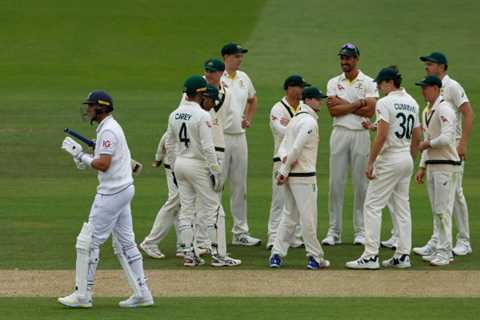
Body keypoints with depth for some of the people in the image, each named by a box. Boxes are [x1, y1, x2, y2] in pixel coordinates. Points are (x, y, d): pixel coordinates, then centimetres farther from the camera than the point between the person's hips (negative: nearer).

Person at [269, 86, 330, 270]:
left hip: (289, 176, 9)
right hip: (303, 175, -9)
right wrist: (284, 171, -14)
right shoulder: (309, 121, -13)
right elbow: (296, 148, -20)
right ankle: (315, 257, 3)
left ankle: (277, 254, 7)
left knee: (289, 216, 13)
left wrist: (285, 158, -9)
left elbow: (283, 146, 12)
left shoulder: (295, 119, 17)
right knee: (308, 217, -2)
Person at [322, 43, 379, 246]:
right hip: (339, 134, 2)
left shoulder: (368, 83, 2)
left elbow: (370, 111, -11)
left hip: (360, 134, -2)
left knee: (360, 183, 0)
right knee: (336, 182, 0)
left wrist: (344, 104, -9)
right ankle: (334, 231, 3)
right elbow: (333, 110, -5)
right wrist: (358, 104, -10)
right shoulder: (334, 83, 9)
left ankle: (360, 231, 6)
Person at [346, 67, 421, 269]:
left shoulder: (385, 103, -12)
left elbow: (382, 135, -20)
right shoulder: (412, 103, 12)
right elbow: (417, 136, 15)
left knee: (373, 206, -5)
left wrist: (371, 162, -16)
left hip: (389, 159, -8)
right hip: (406, 160, 8)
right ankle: (403, 256, 10)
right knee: (402, 207, 11)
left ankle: (371, 256, -10)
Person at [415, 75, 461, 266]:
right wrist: (422, 167, 18)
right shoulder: (427, 111, 16)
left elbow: (446, 138, -25)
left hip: (446, 165, -10)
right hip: (432, 165, 10)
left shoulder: (444, 109, -14)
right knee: (436, 210, 11)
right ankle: (441, 250, 16)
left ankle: (445, 252, -7)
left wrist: (426, 144, -11)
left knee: (443, 209, -9)